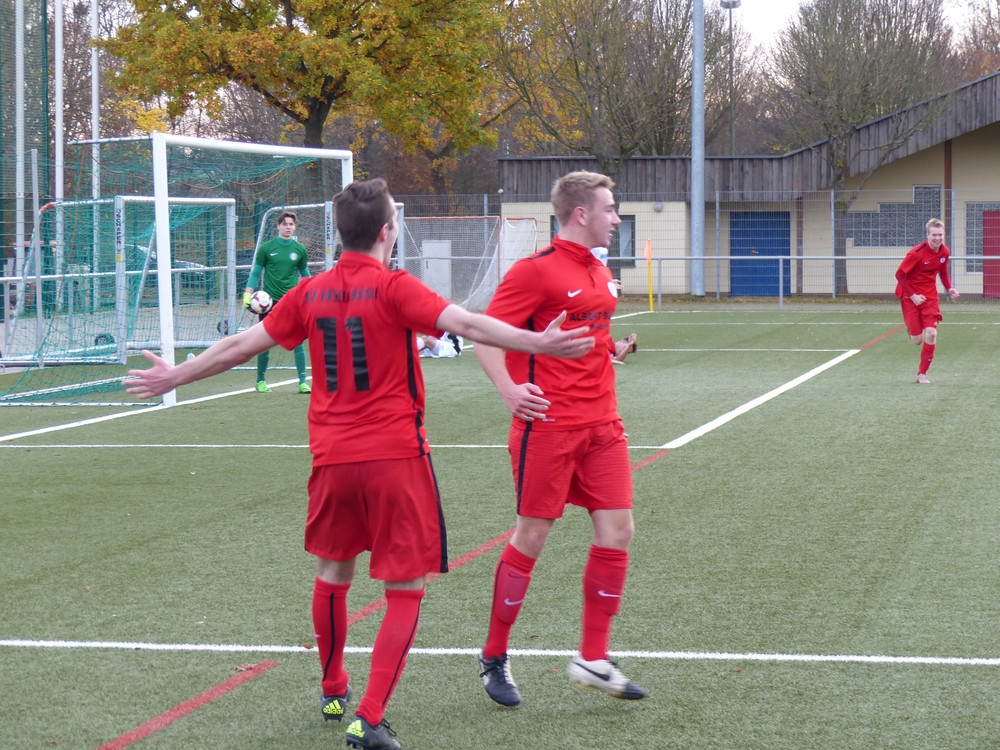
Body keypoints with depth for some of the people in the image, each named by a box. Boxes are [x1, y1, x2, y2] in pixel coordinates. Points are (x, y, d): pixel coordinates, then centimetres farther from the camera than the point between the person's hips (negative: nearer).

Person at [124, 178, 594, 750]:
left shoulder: (311, 293, 5)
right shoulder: (393, 287, -9)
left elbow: (240, 346, 13)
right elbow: (463, 323, -23)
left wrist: (174, 377, 27)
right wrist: (536, 343, -29)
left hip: (332, 456, 5)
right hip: (396, 456, -5)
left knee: (333, 573, 24)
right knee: (406, 590, 1)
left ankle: (334, 692, 40)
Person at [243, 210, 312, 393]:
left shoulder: (300, 249, 6)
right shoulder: (266, 248, 1)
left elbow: (305, 274, 17)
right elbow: (256, 272, 5)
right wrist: (248, 293, -5)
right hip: (270, 301, -1)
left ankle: (303, 382, -1)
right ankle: (261, 380, 19)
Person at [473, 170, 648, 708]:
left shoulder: (600, 274, 14)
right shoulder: (536, 270, -11)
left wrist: (613, 348, 14)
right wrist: (509, 389, -25)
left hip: (601, 422, 8)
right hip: (548, 422, -7)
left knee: (617, 530, 1)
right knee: (532, 536, -1)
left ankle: (593, 660, 12)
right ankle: (494, 658, 15)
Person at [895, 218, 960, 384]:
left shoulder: (945, 252, -3)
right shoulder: (917, 253, -21)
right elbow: (900, 274, -15)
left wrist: (949, 288, -4)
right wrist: (912, 296, -20)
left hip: (930, 295, 4)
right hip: (911, 296, -4)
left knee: (931, 334, -11)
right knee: (917, 340, -5)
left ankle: (922, 373, 4)